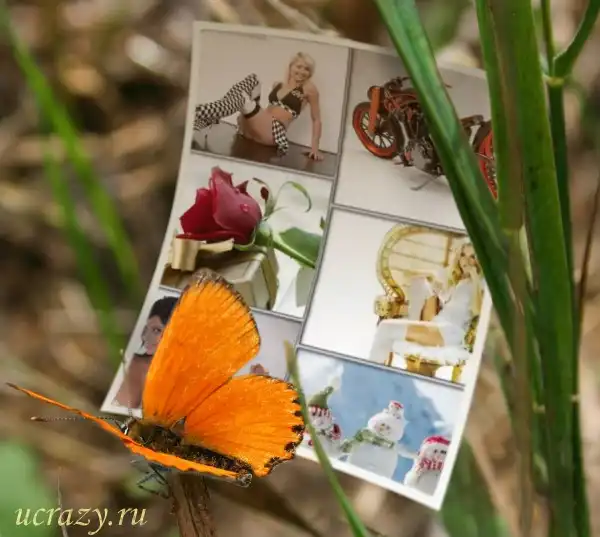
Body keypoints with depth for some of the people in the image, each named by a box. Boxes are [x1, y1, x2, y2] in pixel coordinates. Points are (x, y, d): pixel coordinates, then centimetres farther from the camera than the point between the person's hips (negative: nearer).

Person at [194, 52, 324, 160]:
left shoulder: (309, 88, 4)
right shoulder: (278, 85, 21)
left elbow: (316, 120, 3)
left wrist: (314, 148, -7)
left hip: (270, 132, -6)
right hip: (249, 130, 6)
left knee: (242, 97, -25)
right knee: (251, 80, -9)